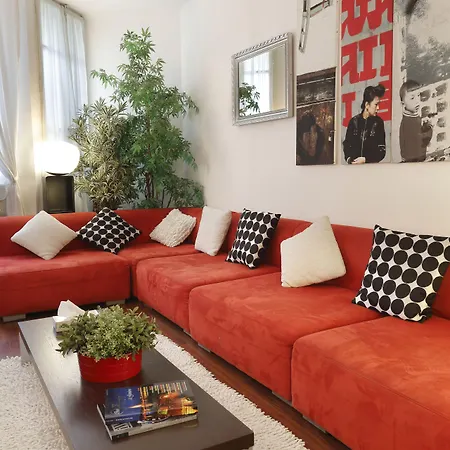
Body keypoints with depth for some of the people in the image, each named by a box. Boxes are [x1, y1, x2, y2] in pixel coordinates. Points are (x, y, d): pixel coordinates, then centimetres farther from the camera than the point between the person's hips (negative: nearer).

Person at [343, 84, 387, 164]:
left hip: (371, 164, -1)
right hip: (353, 164, 1)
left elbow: (382, 150, 3)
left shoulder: (378, 122, 4)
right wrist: (348, 158, -5)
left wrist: (365, 160, -9)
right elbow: (347, 144, 12)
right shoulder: (354, 121, 8)